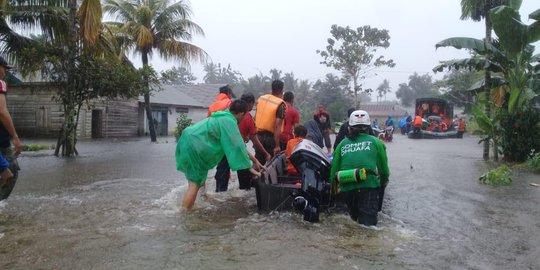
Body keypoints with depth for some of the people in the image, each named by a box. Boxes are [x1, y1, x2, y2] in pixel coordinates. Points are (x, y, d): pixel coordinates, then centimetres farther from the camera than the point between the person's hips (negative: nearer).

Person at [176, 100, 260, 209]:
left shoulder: (223, 117, 18)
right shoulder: (229, 122, -12)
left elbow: (235, 143, 25)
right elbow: (237, 145, -17)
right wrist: (249, 167, -12)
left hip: (188, 140, 10)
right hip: (193, 145, -10)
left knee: (199, 180, 22)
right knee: (195, 183, -5)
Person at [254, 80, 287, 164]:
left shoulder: (261, 98, 6)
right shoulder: (281, 104, -13)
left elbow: (255, 118, 10)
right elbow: (277, 126, -19)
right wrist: (277, 145, -17)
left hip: (259, 135, 5)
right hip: (271, 137, -5)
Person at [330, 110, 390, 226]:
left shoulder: (342, 144, 19)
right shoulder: (375, 142, 13)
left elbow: (334, 168, 17)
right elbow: (383, 166, 15)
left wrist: (334, 188, 28)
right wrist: (384, 180, 34)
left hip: (347, 187, 3)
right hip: (368, 185, -3)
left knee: (354, 219, 21)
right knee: (368, 223, -7)